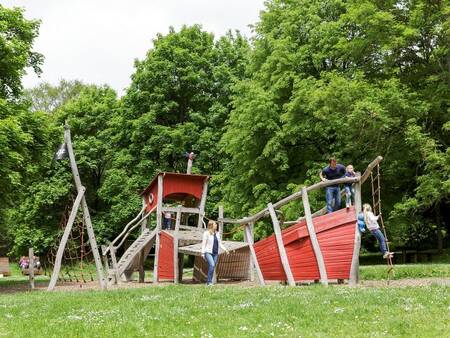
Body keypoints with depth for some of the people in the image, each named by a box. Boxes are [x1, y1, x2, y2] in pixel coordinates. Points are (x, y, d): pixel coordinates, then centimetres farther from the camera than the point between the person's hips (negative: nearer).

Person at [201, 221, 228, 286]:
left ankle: (209, 282, 12)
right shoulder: (206, 233, -4)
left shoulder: (216, 233, 14)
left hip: (215, 253, 6)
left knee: (213, 267, 3)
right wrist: (203, 253, -9)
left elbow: (219, 243, 20)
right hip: (208, 252, -6)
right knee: (212, 265, -23)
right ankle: (209, 281, -16)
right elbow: (203, 244, -5)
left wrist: (225, 249, 8)